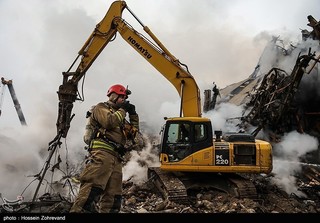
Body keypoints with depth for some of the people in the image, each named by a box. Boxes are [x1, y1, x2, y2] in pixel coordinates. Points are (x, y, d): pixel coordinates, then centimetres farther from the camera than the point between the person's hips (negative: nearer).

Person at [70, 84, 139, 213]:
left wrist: (133, 115, 19)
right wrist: (123, 110, 4)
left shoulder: (119, 116, 34)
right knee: (92, 188, -24)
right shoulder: (101, 108, 12)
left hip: (116, 158, 9)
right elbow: (109, 122, -10)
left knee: (113, 195, 1)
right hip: (102, 153, -8)